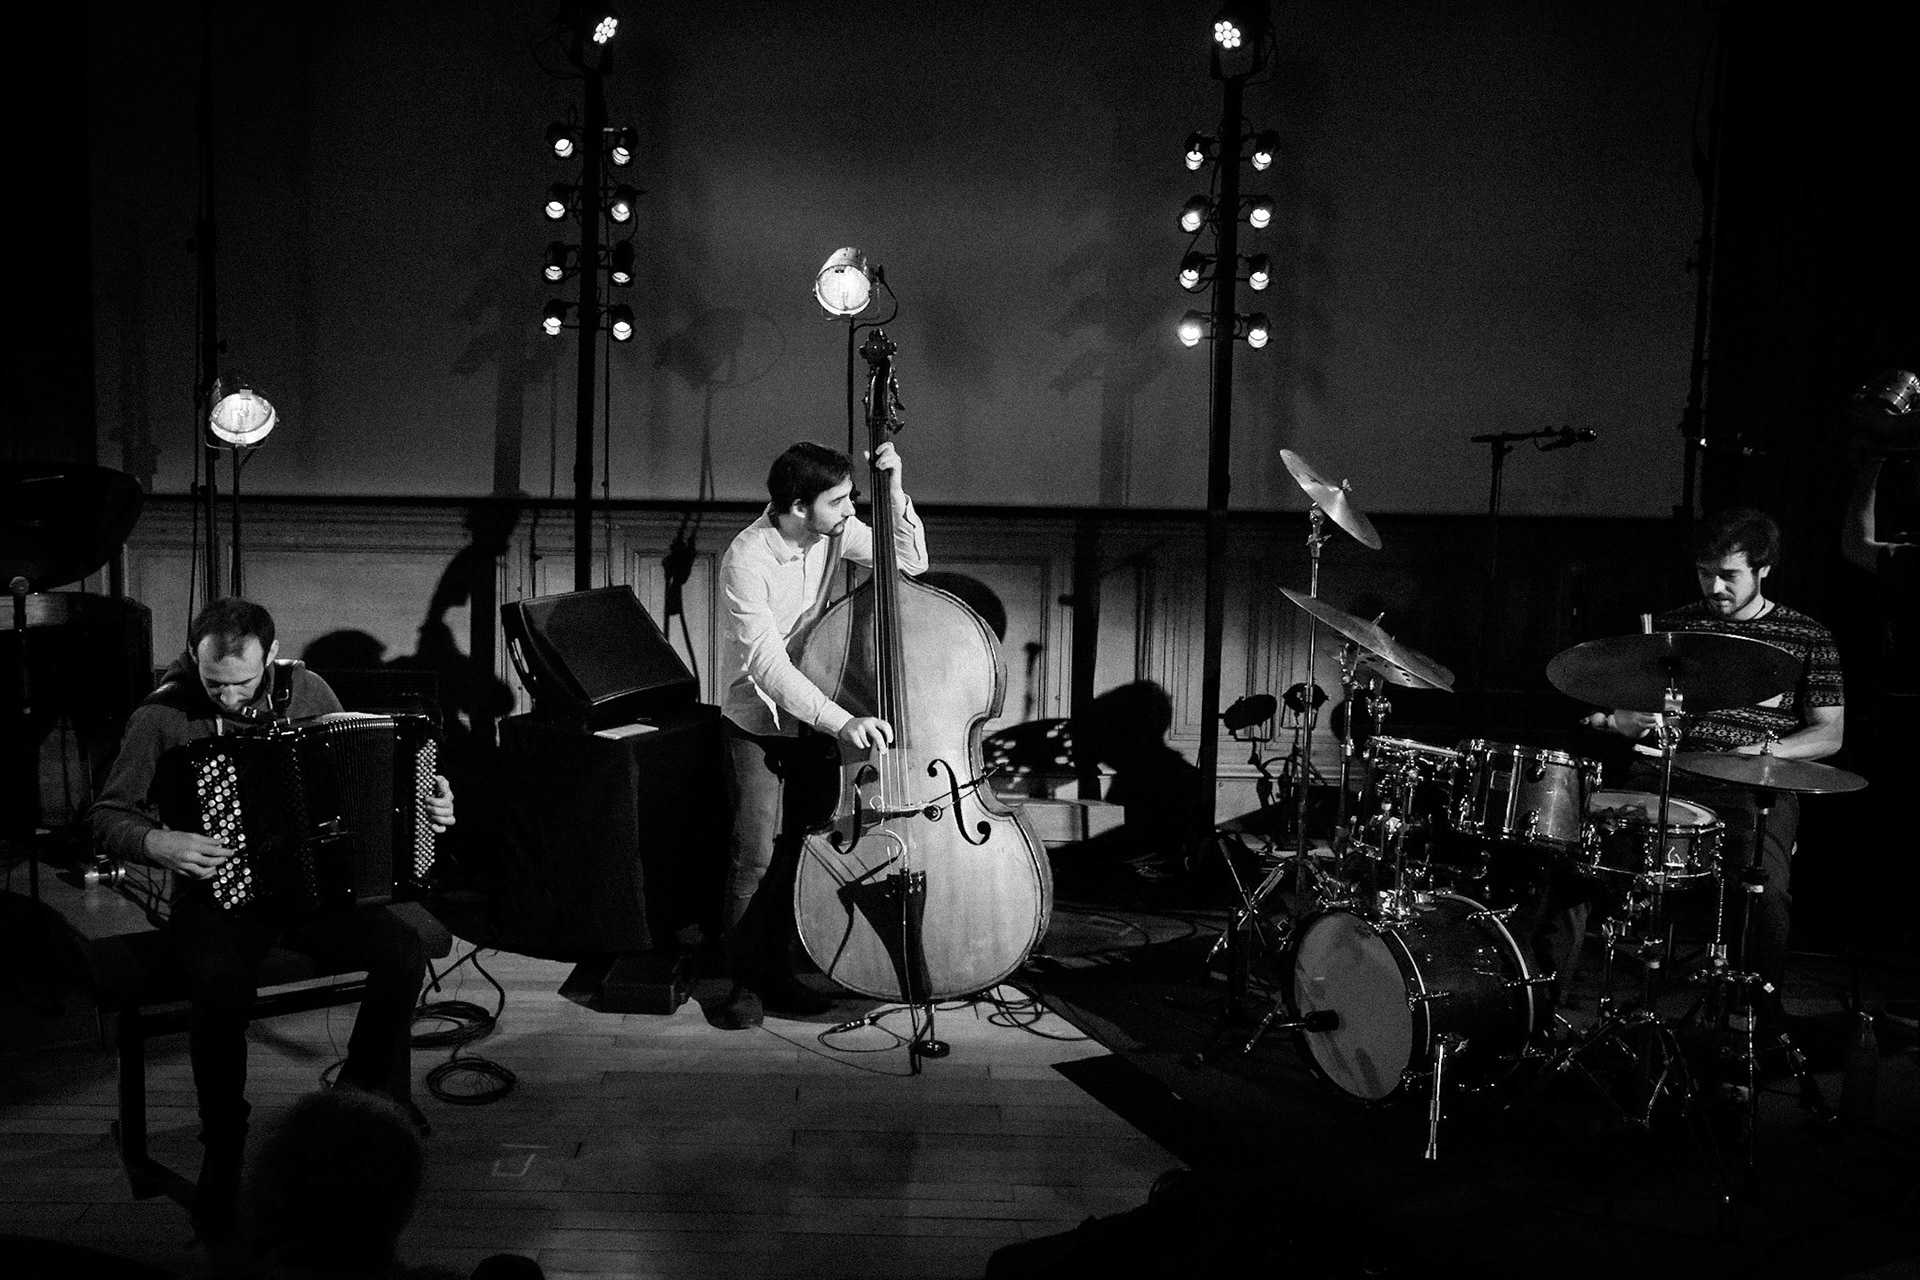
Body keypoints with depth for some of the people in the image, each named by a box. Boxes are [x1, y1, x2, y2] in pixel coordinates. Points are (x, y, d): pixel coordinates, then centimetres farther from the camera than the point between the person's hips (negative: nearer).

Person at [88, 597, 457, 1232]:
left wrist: (425, 800, -2)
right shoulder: (161, 718, -9)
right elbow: (105, 816, -3)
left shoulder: (306, 691, 1)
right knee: (221, 992, -33)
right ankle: (223, 1158, -10)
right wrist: (157, 843, -23)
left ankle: (368, 1091, 7)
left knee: (403, 950, -21)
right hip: (217, 895, -3)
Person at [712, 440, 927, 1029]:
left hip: (815, 718, 5)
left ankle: (778, 973, 20)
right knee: (756, 855, -11)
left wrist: (894, 491, -16)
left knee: (803, 851, 4)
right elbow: (767, 662, -31)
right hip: (757, 725, -5)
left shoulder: (837, 532, -7)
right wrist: (842, 721, -40)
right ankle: (746, 983, 6)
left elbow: (912, 560, -1)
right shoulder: (747, 559, -24)